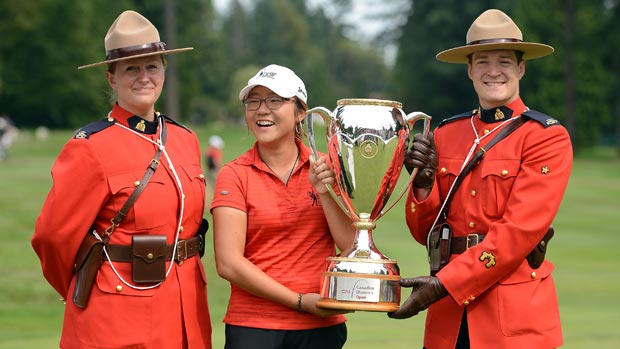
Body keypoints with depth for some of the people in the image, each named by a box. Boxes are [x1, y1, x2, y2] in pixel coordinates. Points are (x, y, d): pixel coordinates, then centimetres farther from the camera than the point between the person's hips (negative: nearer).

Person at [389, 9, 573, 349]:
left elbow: (520, 230, -15)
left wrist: (444, 283, -19)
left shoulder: (548, 138, -5)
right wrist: (424, 183, -10)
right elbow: (425, 232, 10)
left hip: (516, 318, -4)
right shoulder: (446, 134, 8)